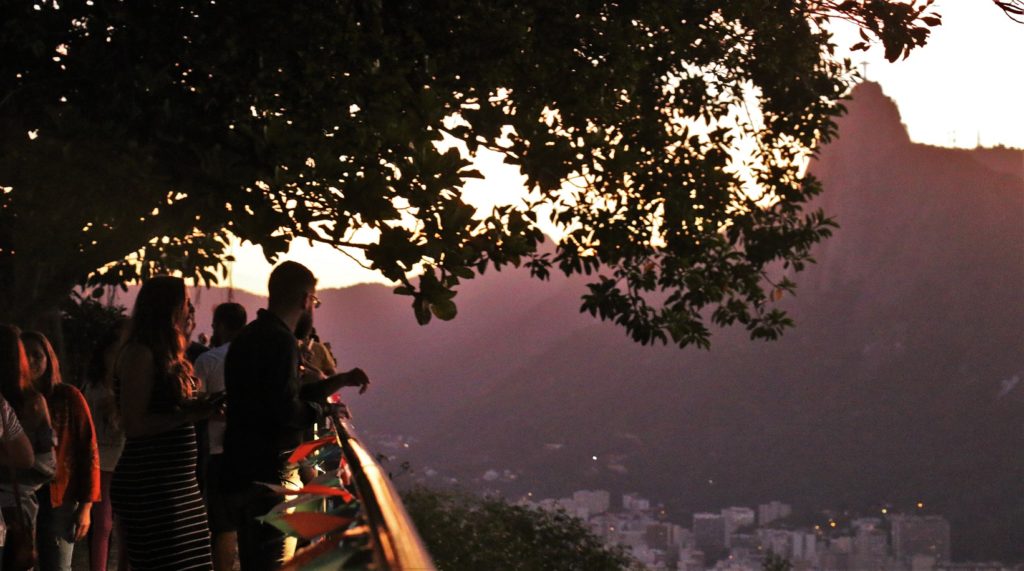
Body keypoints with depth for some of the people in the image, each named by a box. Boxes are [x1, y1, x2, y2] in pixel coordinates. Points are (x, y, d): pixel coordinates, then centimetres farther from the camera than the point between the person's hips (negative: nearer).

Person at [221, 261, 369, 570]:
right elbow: (287, 411, -25)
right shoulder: (280, 341, -16)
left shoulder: (248, 337, 15)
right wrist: (323, 408, -6)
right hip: (271, 475, -10)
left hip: (241, 473, 10)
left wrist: (341, 380, 24)